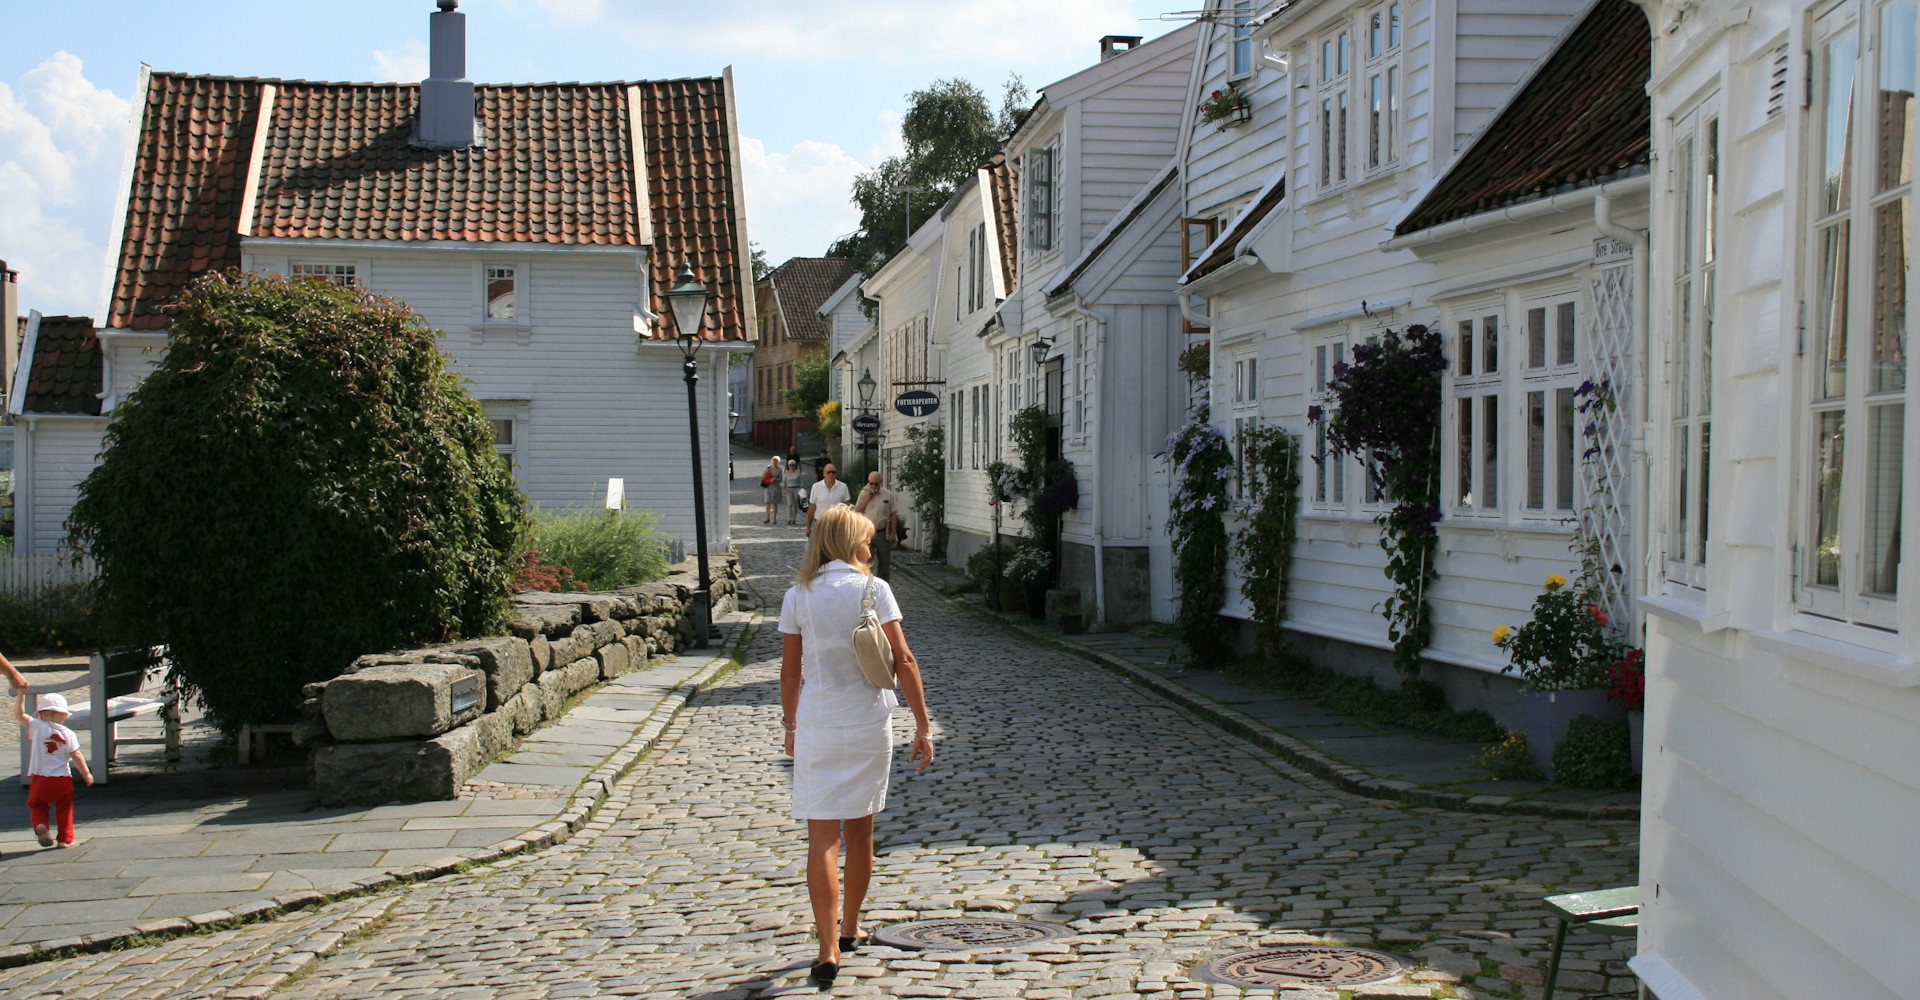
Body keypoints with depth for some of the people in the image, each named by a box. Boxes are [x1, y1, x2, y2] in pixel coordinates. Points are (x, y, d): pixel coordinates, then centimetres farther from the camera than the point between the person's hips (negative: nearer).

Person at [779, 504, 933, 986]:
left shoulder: (797, 597, -1)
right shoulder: (873, 589, -5)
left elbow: (790, 670, 5)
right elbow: (903, 661, -9)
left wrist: (790, 724, 18)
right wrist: (923, 726, -5)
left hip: (818, 725, -1)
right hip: (870, 724, 1)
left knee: (823, 837, -2)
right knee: (860, 830, 17)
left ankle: (829, 949, -11)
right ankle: (850, 927, 33)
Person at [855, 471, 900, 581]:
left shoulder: (888, 495, 0)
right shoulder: (863, 494, 5)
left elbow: (894, 514, 2)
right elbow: (857, 511, 0)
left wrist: (893, 532, -4)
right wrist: (867, 498, -9)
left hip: (883, 533, 0)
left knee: (884, 562, 7)